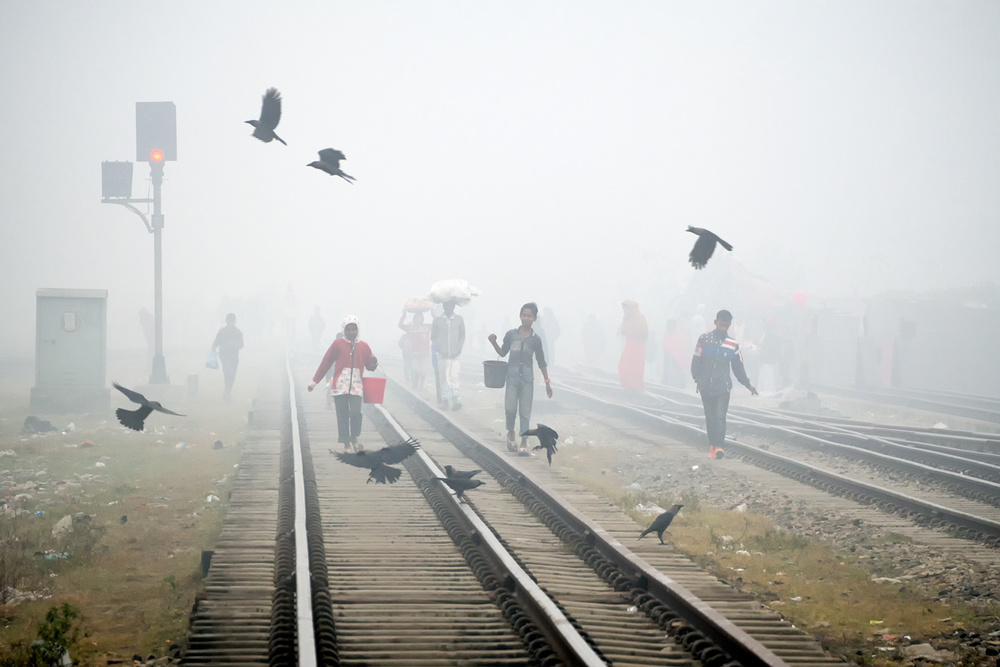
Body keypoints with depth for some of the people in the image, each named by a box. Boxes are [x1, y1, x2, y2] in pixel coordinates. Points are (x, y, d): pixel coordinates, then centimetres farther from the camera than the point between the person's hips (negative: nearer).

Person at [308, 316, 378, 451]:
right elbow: (326, 363, 6)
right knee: (342, 415, 0)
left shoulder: (363, 346, 9)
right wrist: (314, 382, 8)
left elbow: (370, 366, 14)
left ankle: (354, 439, 9)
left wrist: (374, 362, -11)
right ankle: (346, 443, 12)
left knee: (355, 412, -14)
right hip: (340, 385, -1)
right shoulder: (338, 343, 2)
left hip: (356, 386, 1)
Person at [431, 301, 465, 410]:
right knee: (443, 377, -1)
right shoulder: (437, 320, 5)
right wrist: (439, 349, -4)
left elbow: (462, 336, 10)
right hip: (442, 355, 1)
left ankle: (455, 400, -13)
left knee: (454, 376, -11)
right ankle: (445, 400, 3)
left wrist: (458, 349, -3)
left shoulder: (459, 319, 6)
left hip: (454, 355, -1)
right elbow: (433, 337, 8)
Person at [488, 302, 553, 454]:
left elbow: (541, 362, 6)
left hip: (527, 379, 0)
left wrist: (547, 382, 5)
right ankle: (510, 433, 24)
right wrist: (494, 343, -6)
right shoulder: (511, 334, 1)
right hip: (512, 377, 0)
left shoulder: (535, 339, 1)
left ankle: (524, 442, 8)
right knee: (510, 409, -5)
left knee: (525, 411, 1)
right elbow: (503, 353, 12)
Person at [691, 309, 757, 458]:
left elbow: (738, 367, 13)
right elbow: (696, 362, 3)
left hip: (723, 386, -1)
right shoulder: (704, 339, 2)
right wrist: (697, 379, -7)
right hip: (706, 387, 1)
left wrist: (748, 384, 11)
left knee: (720, 416, -14)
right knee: (710, 417, 8)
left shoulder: (733, 345, 5)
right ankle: (712, 444, 18)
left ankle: (718, 446, -22)